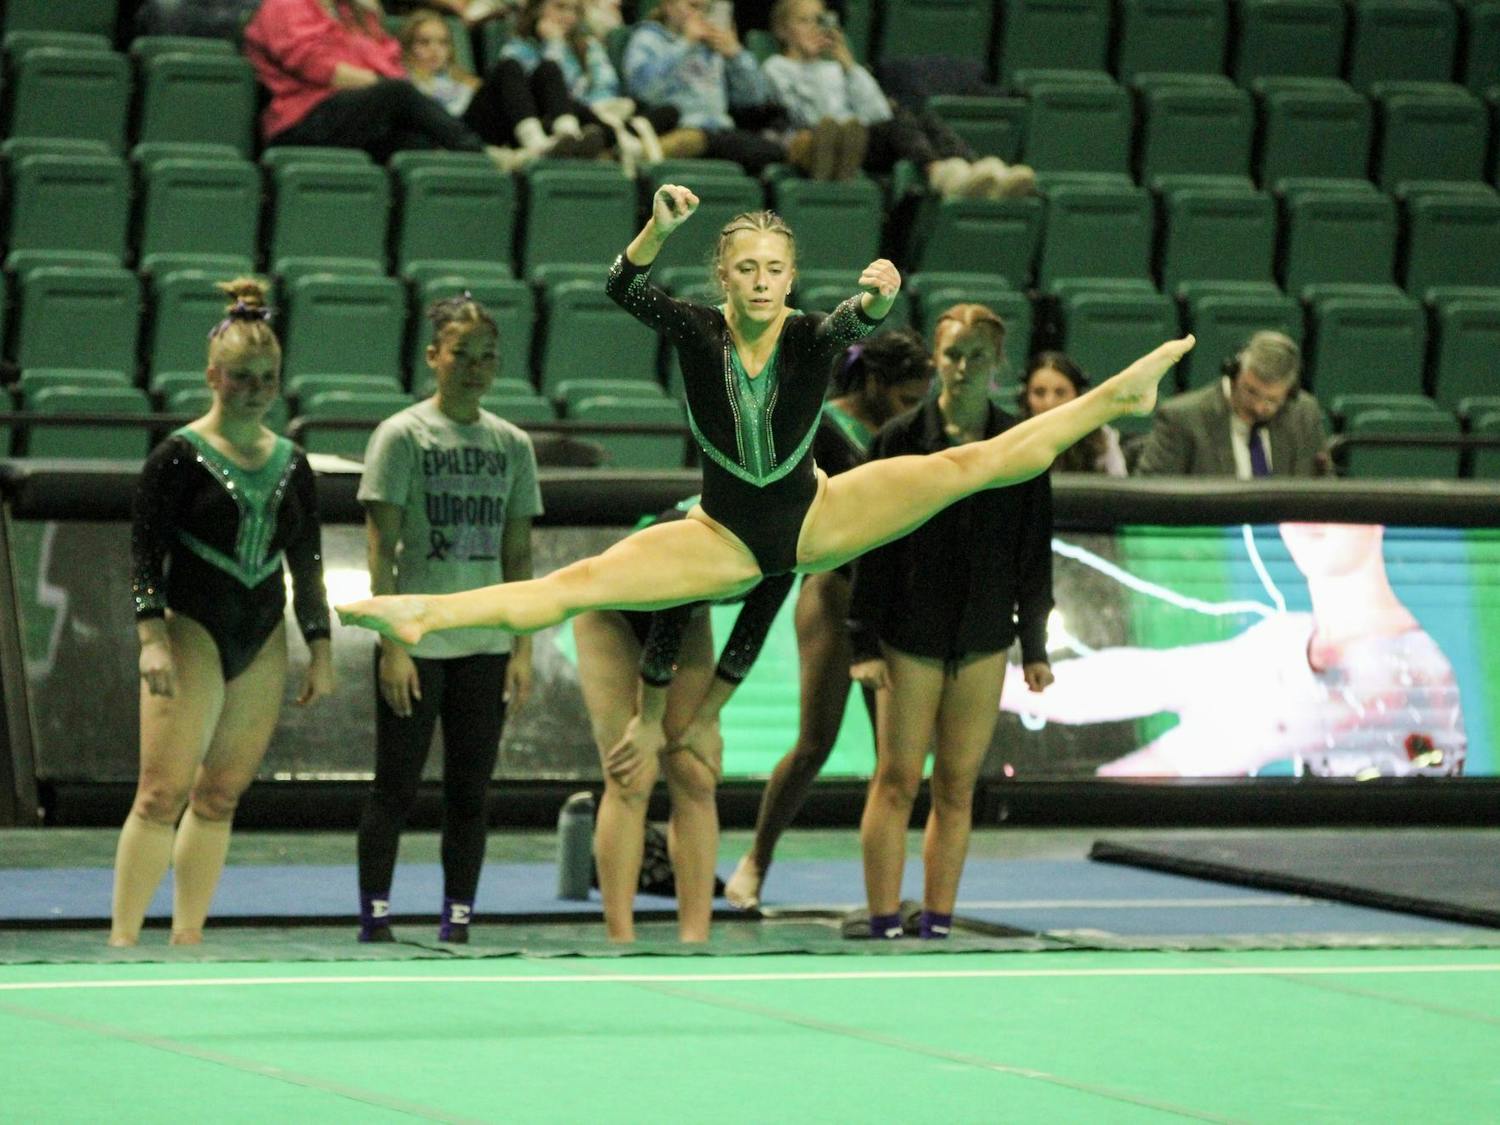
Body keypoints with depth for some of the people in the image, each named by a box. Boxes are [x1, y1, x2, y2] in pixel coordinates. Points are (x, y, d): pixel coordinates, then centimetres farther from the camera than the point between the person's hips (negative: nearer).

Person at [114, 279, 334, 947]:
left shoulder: (291, 466, 10)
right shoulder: (179, 457, -5)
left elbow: (308, 563, 16)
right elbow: (144, 552, -8)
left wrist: (320, 651, 12)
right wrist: (152, 636, -18)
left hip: (264, 640, 5)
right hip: (193, 631, -5)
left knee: (221, 797, 5)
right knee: (163, 791, -12)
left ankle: (187, 941, 9)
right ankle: (122, 940, -11)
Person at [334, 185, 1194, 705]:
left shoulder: (815, 336, -12)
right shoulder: (698, 331, -11)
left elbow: (856, 322, -36)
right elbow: (627, 290, -28)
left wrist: (879, 297, -59)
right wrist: (661, 231, -48)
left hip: (815, 519, 1)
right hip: (727, 538, -1)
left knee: (969, 463, -8)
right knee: (577, 583, -18)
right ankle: (428, 614, -29)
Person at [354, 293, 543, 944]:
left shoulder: (511, 444, 9)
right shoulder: (402, 436, -3)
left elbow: (518, 555, 12)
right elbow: (381, 549, -7)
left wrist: (523, 648, 5)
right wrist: (392, 644, -13)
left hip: (486, 646, 4)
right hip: (417, 642, -4)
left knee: (470, 793, 5)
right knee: (396, 789, -1)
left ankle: (456, 930, 10)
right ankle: (374, 925, 4)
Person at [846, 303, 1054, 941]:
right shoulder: (900, 440, -3)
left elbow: (1034, 553, 9)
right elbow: (871, 547, -3)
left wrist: (1034, 646, 7)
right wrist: (864, 642, -7)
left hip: (984, 642, 2)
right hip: (911, 639, -2)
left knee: (957, 789, 6)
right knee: (897, 782, -2)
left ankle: (938, 926, 12)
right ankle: (884, 927, 1)